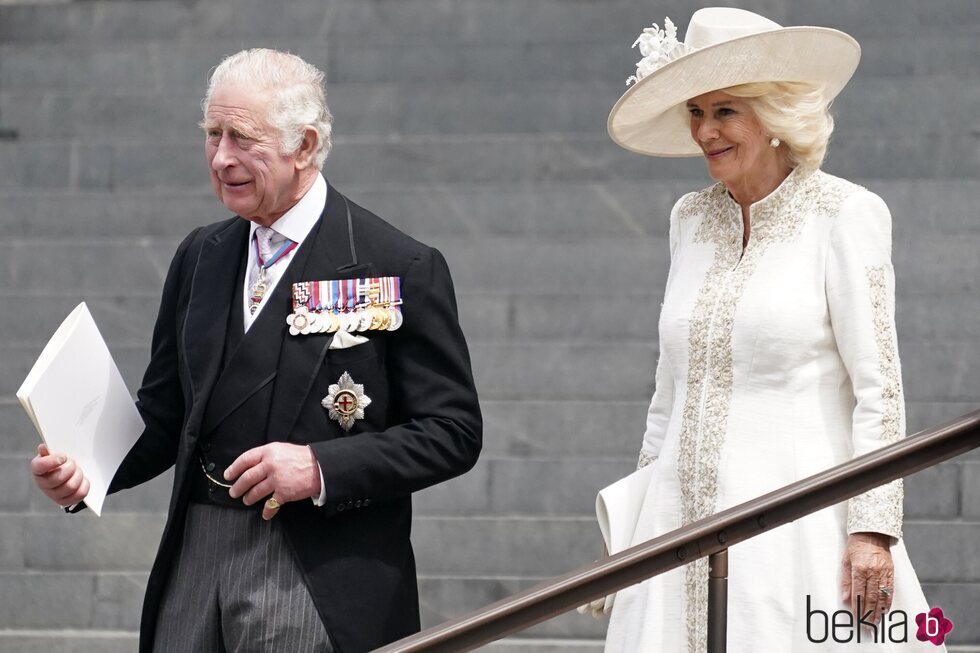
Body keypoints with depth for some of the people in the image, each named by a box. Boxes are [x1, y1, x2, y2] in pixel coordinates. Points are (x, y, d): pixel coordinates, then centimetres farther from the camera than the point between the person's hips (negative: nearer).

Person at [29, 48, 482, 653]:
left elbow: (453, 431, -7)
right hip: (194, 565, 5)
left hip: (318, 584, -5)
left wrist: (322, 467, -17)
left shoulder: (401, 268, -6)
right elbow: (165, 414, 16)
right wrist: (82, 468, -3)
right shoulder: (201, 257, 12)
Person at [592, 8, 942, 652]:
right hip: (683, 516, 5)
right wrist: (641, 509, 19)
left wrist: (873, 529, -15)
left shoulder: (844, 215, -4)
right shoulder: (692, 218, 13)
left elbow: (879, 388, -8)